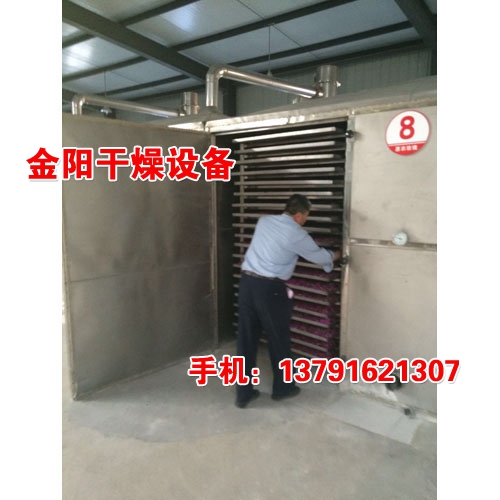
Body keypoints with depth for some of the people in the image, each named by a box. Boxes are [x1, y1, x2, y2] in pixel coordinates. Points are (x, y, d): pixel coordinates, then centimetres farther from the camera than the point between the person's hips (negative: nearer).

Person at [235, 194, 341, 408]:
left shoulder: (264, 220, 11)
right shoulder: (297, 234, -7)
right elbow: (318, 256, 7)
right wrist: (334, 255, 30)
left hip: (246, 282, 6)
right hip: (270, 288, -6)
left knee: (246, 339, 11)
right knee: (278, 340, 13)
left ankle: (243, 393, 21)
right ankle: (282, 388, 31)